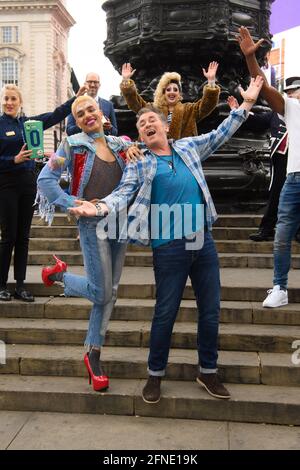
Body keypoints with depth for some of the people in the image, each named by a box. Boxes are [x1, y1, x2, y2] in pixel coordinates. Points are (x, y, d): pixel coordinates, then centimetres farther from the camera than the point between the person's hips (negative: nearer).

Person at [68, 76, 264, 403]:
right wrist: (99, 208, -29)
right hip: (169, 247, -4)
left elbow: (221, 134, 20)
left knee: (211, 310, 11)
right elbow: (124, 193, -9)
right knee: (165, 313, 5)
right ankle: (155, 374, 24)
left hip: (204, 241, 4)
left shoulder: (189, 147, 13)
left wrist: (246, 103, 17)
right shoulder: (138, 164, 3)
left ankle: (208, 371, 29)